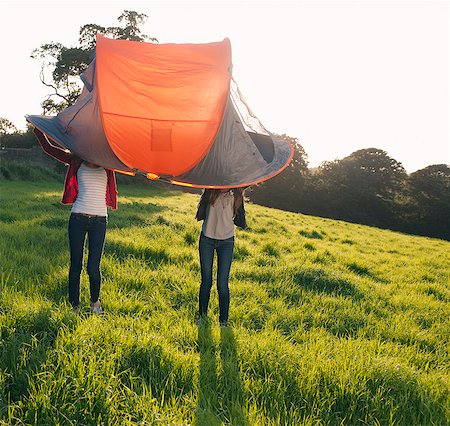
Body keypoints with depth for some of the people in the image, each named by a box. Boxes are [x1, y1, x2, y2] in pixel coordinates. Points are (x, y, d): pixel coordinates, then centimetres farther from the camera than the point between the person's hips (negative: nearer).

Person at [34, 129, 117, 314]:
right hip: (78, 218, 1)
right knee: (76, 265, 5)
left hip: (99, 220, -1)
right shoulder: (77, 161, 8)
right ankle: (74, 305, 22)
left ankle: (95, 301, 26)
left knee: (93, 268, 0)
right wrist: (38, 129, 9)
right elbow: (48, 148, 11)